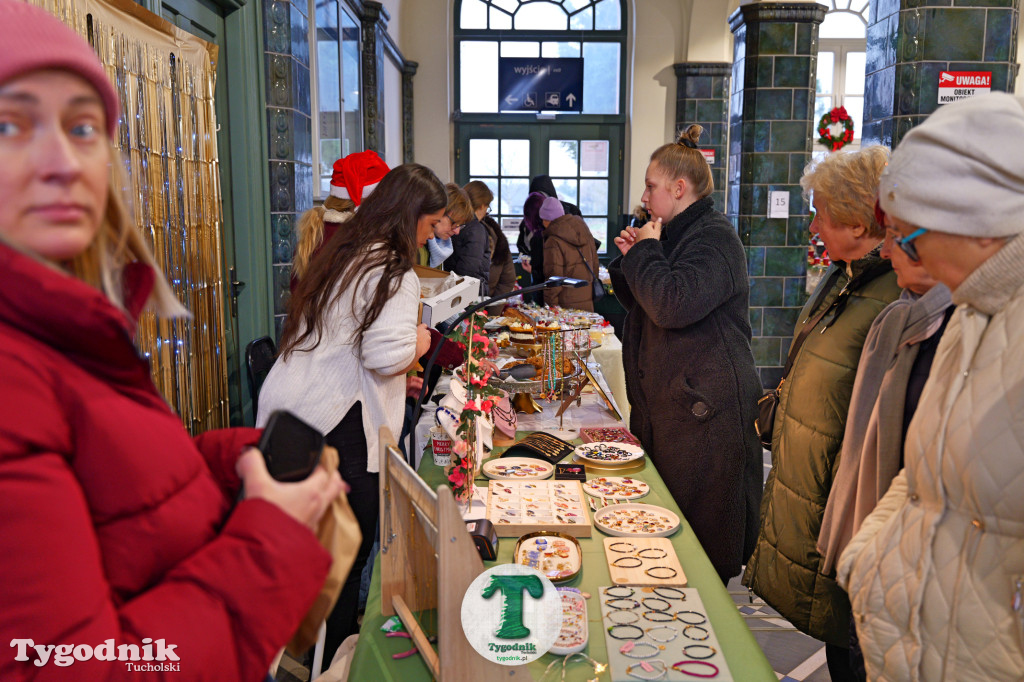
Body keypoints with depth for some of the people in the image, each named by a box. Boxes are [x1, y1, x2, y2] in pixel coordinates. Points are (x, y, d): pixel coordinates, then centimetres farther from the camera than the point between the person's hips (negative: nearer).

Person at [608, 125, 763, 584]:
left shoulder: (714, 238, -13)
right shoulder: (677, 235, 18)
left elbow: (674, 305, -28)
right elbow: (641, 305, 23)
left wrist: (647, 251, -12)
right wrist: (632, 257, 7)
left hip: (705, 408, -10)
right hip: (665, 400, 10)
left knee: (699, 528, 0)